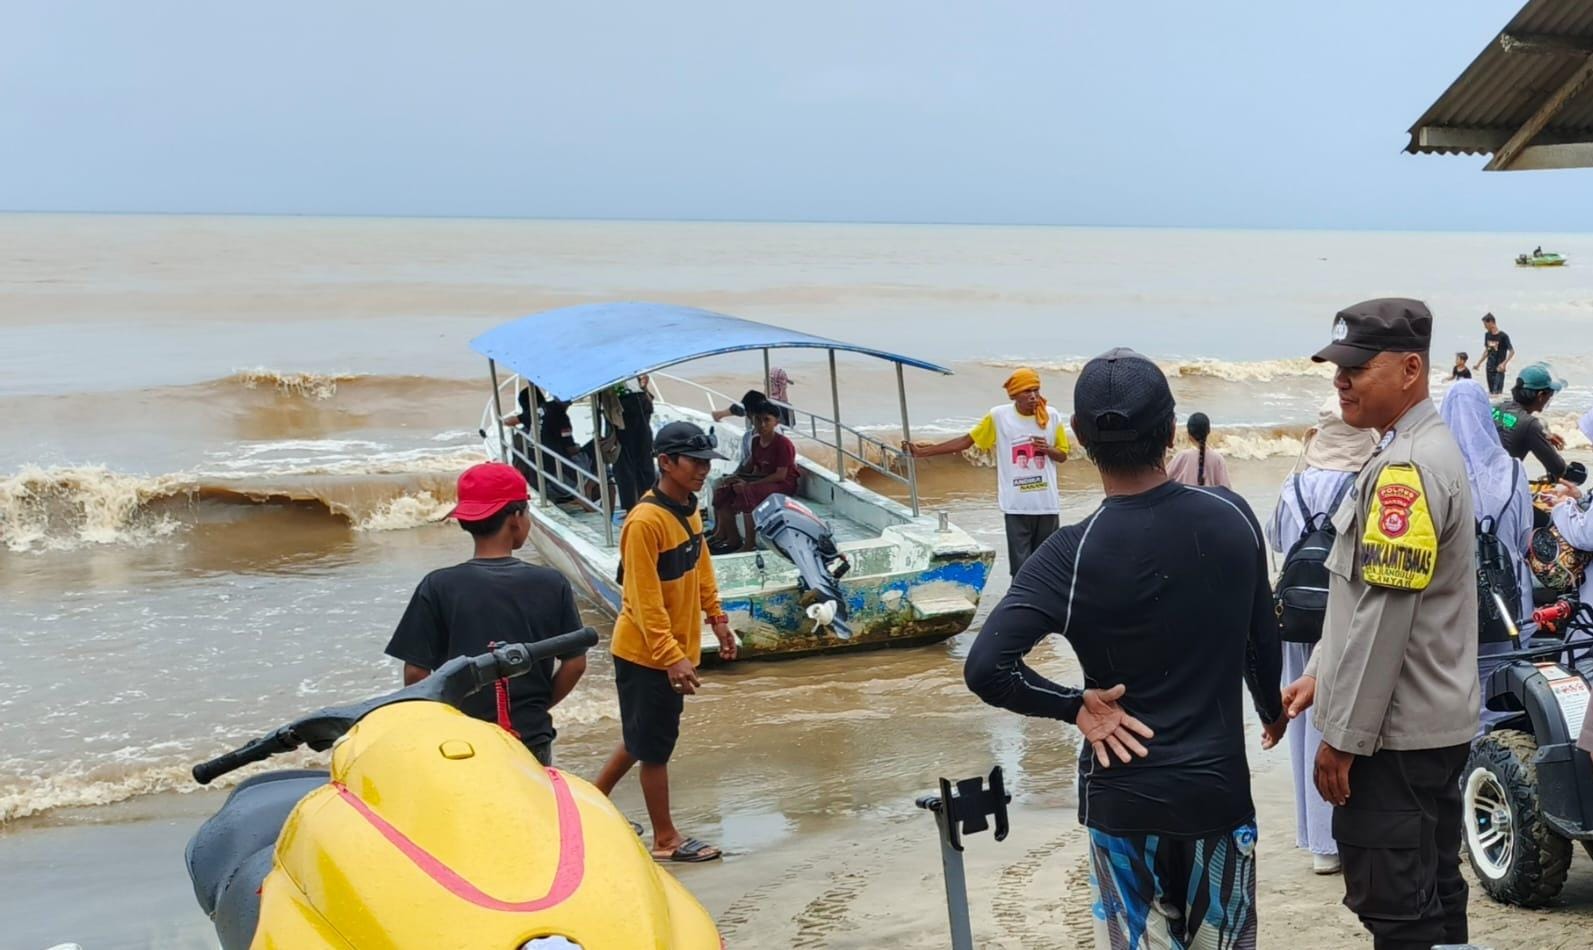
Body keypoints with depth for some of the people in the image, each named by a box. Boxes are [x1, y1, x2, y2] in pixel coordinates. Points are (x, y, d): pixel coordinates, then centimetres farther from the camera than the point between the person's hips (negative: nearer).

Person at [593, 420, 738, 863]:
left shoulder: (689, 510, 4)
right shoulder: (646, 522, -24)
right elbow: (646, 600, -24)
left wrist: (717, 619, 17)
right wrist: (672, 657, -26)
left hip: (678, 648, 9)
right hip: (646, 654, -9)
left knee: (645, 737, 21)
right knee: (655, 746, 5)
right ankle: (666, 839, 18)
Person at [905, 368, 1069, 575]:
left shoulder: (1051, 416, 0)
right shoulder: (998, 416, -4)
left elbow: (1063, 455, 11)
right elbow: (966, 441, 1)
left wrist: (1047, 449, -13)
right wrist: (923, 451, -3)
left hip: (1047, 504, 2)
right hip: (1016, 506, -2)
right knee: (1021, 567, 0)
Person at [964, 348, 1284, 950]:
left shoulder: (1073, 555, -17)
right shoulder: (1232, 518, -8)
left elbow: (985, 667, -27)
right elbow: (1263, 637, 5)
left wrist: (1076, 706, -12)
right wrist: (1272, 709, 24)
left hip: (1124, 796, -2)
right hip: (1220, 786, 2)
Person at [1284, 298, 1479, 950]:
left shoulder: (1407, 467, -20)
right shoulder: (1426, 450, 13)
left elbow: (1384, 618, -23)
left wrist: (1343, 737, -18)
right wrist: (1320, 675, 14)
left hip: (1393, 731, -10)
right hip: (1436, 723, 10)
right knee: (1433, 894, 18)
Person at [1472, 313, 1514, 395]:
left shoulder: (1503, 336, -12)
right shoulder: (1487, 335, 8)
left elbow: (1512, 351, -11)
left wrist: (1504, 364, -22)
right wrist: (1478, 363, 16)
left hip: (1499, 370, -6)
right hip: (1489, 369, 6)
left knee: (1497, 393, -13)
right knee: (1491, 393, 8)